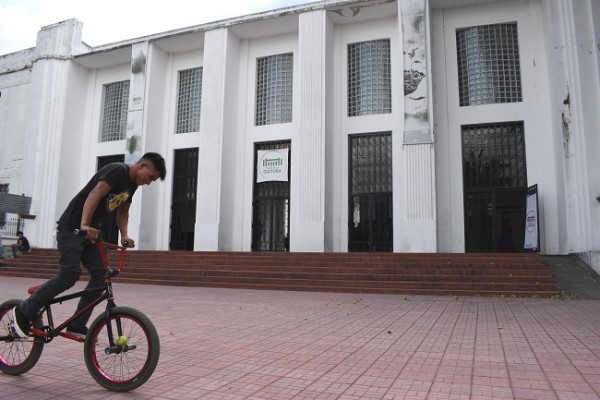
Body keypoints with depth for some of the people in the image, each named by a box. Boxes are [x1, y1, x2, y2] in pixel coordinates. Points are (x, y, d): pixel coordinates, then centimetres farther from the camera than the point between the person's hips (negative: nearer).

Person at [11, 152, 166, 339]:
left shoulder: (132, 183, 9)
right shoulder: (117, 170, -18)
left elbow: (122, 211, 16)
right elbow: (95, 194, -32)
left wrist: (124, 235, 0)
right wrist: (84, 225, -43)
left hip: (90, 231, 9)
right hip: (71, 227, -9)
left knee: (100, 275, -1)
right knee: (70, 275, -14)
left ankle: (77, 325, 7)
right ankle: (23, 311, 5)